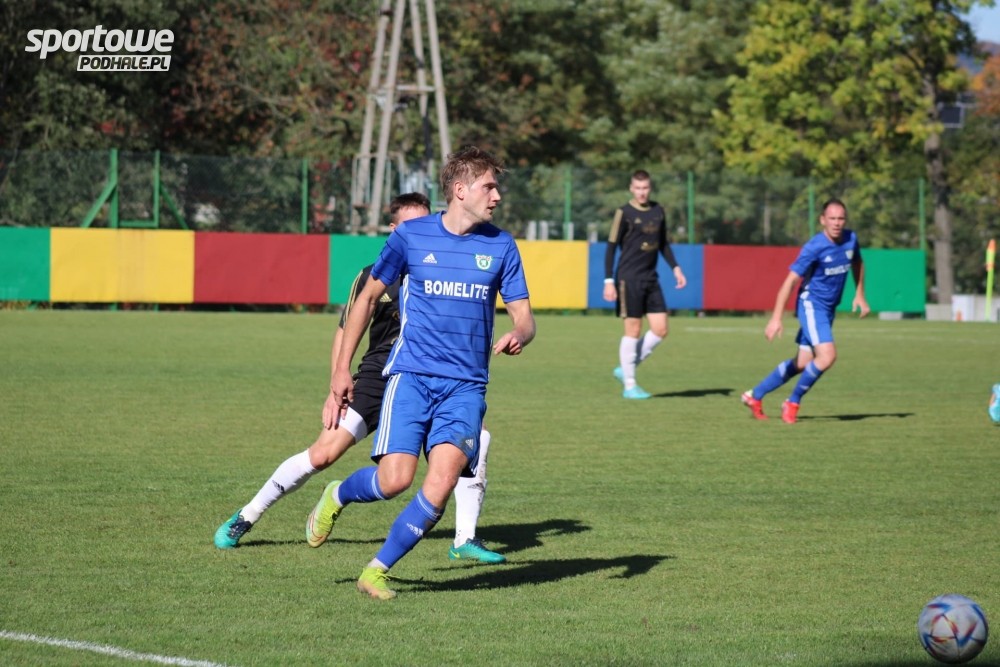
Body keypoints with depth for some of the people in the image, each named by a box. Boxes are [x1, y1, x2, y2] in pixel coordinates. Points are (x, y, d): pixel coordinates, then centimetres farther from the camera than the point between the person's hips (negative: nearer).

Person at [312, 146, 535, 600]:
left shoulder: (501, 246, 7)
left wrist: (518, 335, -15)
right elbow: (368, 298, 10)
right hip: (411, 375, -2)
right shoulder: (410, 237, 1)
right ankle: (337, 497, 19)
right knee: (395, 478, -17)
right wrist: (342, 370, 5)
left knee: (442, 481, -18)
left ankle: (377, 570, -3)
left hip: (466, 386, 2)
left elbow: (523, 315, 11)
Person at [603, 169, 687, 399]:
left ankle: (625, 369, 15)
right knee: (633, 330, -4)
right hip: (629, 279, -6)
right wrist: (609, 281, -12)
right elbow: (611, 247, -6)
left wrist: (675, 268, 12)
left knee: (660, 330, 0)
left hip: (651, 279, 6)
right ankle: (629, 385, 4)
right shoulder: (625, 213, -7)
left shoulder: (658, 212, 10)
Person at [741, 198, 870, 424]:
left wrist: (859, 295, 17)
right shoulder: (814, 247, -21)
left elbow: (857, 263, 22)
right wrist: (776, 318, -24)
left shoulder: (850, 240, -2)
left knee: (802, 363, 10)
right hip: (812, 304, -7)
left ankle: (755, 395, 23)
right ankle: (793, 403, -3)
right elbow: (791, 280, -20)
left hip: (829, 308, 7)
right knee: (827, 356, -22)